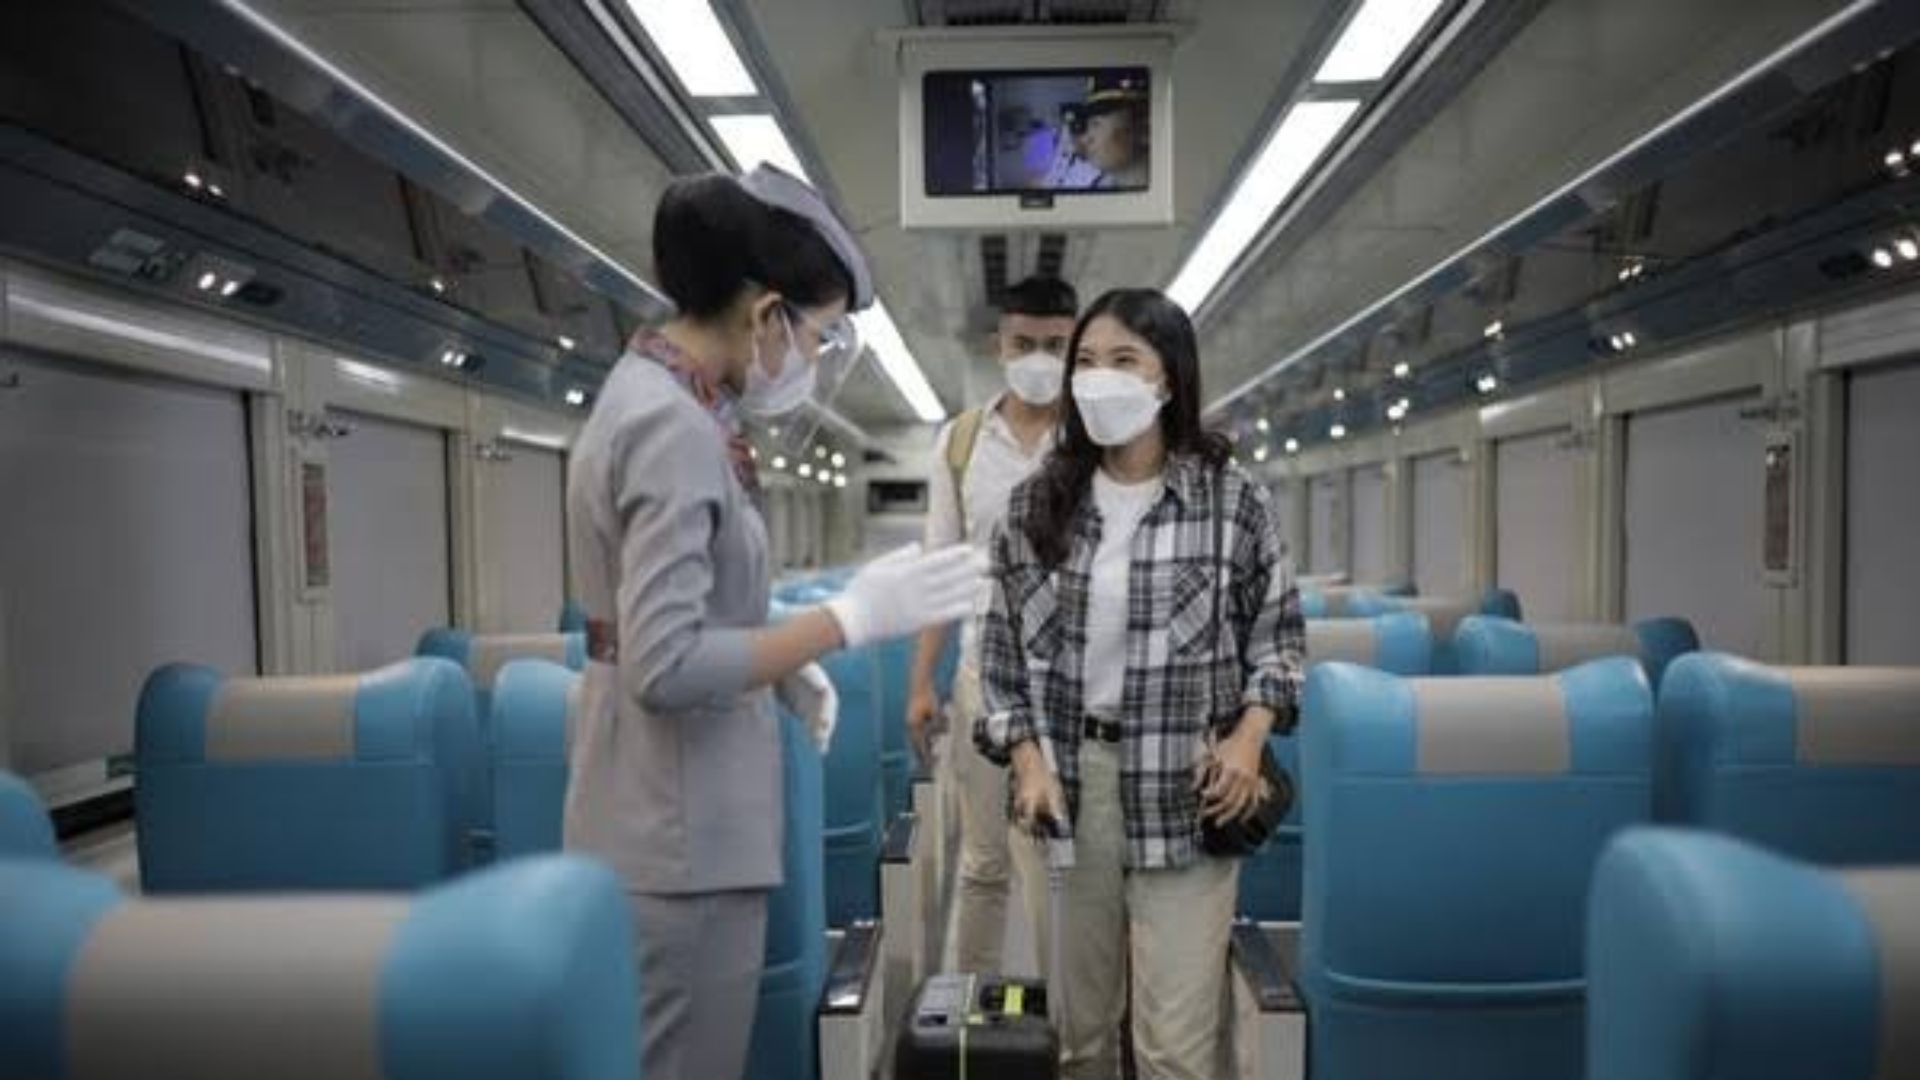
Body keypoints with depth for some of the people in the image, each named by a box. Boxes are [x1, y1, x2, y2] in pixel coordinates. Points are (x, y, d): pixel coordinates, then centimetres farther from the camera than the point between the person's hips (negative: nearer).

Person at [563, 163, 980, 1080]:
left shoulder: (648, 395, 10)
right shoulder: (674, 427, -21)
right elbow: (665, 667, -27)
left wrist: (786, 668, 7)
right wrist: (851, 616, -23)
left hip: (674, 810, 10)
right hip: (681, 826, -10)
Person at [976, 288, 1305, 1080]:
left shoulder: (1233, 498, -2)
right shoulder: (1035, 503, 3)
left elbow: (1278, 628, 7)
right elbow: (1002, 645, 7)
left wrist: (1251, 732, -8)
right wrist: (1027, 759, -3)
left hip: (1186, 784, -2)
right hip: (1070, 776, 2)